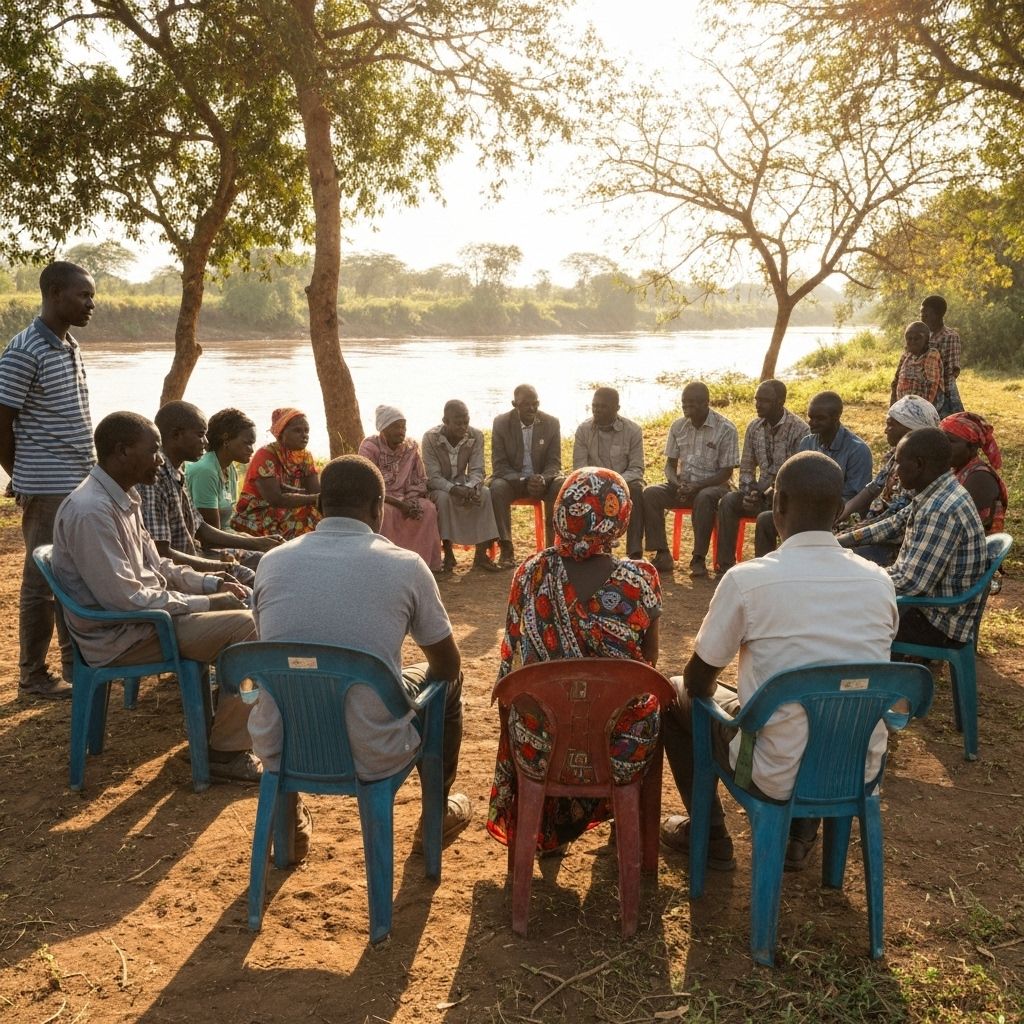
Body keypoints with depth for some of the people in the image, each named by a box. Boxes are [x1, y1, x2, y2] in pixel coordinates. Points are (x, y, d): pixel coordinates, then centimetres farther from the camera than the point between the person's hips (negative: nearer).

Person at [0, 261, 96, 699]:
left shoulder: (70, 347, 11)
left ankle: (76, 663, 28)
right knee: (43, 581, 2)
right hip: (48, 490, -8)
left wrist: (90, 475, 12)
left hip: (81, 485, 8)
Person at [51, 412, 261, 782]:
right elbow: (124, 598, -25)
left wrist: (212, 583, 2)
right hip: (119, 635, -10)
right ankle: (226, 751, -5)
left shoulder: (124, 499, 8)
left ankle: (233, 721, 19)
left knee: (243, 606, 10)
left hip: (144, 612, 10)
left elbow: (154, 566, 16)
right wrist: (204, 603, -18)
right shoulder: (90, 511, -24)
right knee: (248, 627, -19)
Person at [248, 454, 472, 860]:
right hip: (373, 758, -2)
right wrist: (435, 674, 29)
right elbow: (448, 664, 6)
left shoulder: (272, 562, -1)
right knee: (446, 681, 26)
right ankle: (436, 817, 43)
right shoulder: (405, 566, -9)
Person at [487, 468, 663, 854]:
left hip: (541, 741, 1)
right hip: (623, 745, -1)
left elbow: (513, 660, 0)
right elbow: (649, 659, 0)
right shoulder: (641, 579, -16)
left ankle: (550, 832, 53)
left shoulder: (530, 574, -12)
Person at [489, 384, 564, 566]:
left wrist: (542, 480, -27)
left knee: (562, 486, -30)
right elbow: (499, 466, -9)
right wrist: (524, 481, -27)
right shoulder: (501, 423, -8)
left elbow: (554, 463, -3)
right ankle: (506, 548, -25)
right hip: (512, 479, -1)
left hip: (543, 479, 1)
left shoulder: (552, 423, -4)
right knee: (497, 487, -34)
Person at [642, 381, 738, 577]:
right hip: (682, 486, 5)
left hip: (712, 486, -4)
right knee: (650, 493, -21)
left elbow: (726, 472, -10)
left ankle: (698, 559, -28)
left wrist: (697, 487, -23)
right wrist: (677, 484, -13)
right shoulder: (678, 427, 5)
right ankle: (662, 555, -20)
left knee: (704, 498, -39)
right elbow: (670, 465, 9)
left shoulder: (726, 429, -9)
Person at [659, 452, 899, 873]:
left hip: (777, 776, -4)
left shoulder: (747, 578, -18)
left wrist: (698, 686, 19)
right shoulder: (880, 582, -4)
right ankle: (801, 835, 34)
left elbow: (698, 682, -5)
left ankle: (709, 836, 29)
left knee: (674, 693, 19)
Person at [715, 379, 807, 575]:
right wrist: (749, 492, -8)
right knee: (728, 501, -22)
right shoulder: (754, 427, 7)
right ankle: (725, 564, -19)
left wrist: (765, 495, -20)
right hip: (761, 493, 5)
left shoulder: (799, 430, -12)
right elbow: (746, 468, 12)